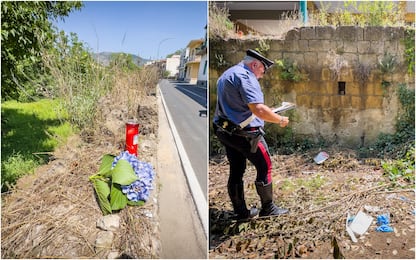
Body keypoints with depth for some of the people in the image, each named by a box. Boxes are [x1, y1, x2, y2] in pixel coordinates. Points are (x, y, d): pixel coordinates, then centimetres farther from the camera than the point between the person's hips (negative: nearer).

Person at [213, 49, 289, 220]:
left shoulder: (226, 74, 17)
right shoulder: (245, 76, -15)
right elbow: (258, 109, -26)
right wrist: (280, 120, -13)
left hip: (224, 131, 9)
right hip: (245, 133, -9)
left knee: (236, 171, 14)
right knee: (264, 167, 6)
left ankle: (241, 212, 24)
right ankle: (268, 208, 17)